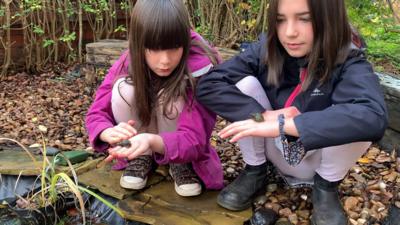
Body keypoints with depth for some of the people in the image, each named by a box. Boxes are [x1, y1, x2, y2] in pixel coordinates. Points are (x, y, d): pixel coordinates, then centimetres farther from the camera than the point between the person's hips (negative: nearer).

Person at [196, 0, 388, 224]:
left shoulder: (348, 61, -23)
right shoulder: (266, 49, -15)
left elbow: (373, 117, -44)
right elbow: (208, 85, -22)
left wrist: (282, 125, -46)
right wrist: (262, 116, -33)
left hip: (319, 157, -2)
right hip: (277, 151, 2)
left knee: (353, 120, -33)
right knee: (245, 83, -21)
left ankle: (326, 187, -3)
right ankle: (255, 172, -1)